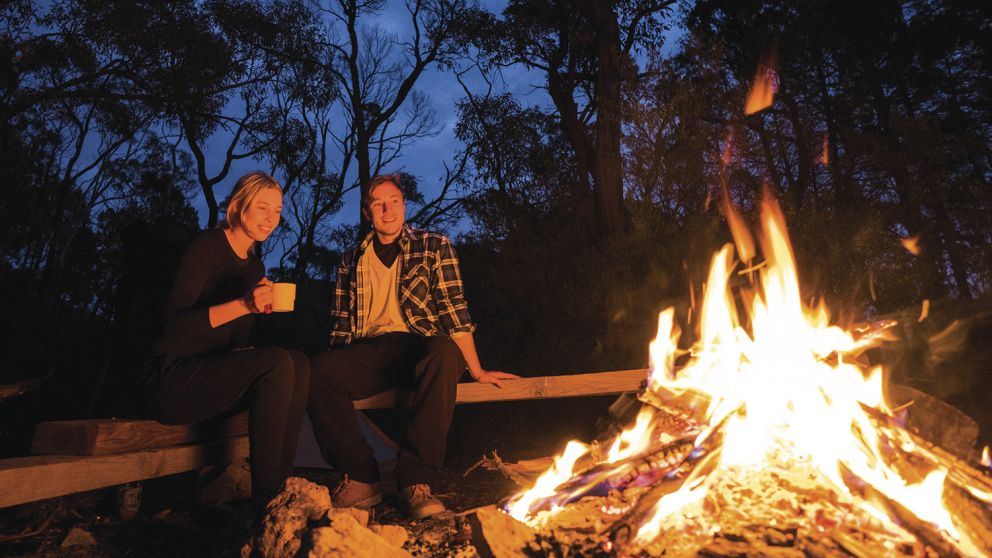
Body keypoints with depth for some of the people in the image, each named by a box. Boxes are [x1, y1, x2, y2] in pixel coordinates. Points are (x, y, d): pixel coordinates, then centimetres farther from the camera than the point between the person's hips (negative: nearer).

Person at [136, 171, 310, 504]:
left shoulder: (255, 266, 14)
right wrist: (243, 304, -32)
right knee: (278, 362, -29)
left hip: (212, 373, 7)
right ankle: (265, 498, -23)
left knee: (299, 364, -18)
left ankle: (281, 484, -17)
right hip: (168, 380, -7)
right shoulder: (206, 246, -9)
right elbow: (174, 325, -20)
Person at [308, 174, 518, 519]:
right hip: (369, 352, 3)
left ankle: (415, 481, -32)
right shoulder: (352, 261, 20)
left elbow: (454, 312, 2)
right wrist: (338, 370, 2)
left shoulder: (434, 247, 10)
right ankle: (361, 477, -16)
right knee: (315, 370, -28)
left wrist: (476, 370, -4)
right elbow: (341, 325, 18)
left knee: (445, 353, -38)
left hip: (421, 348, -2)